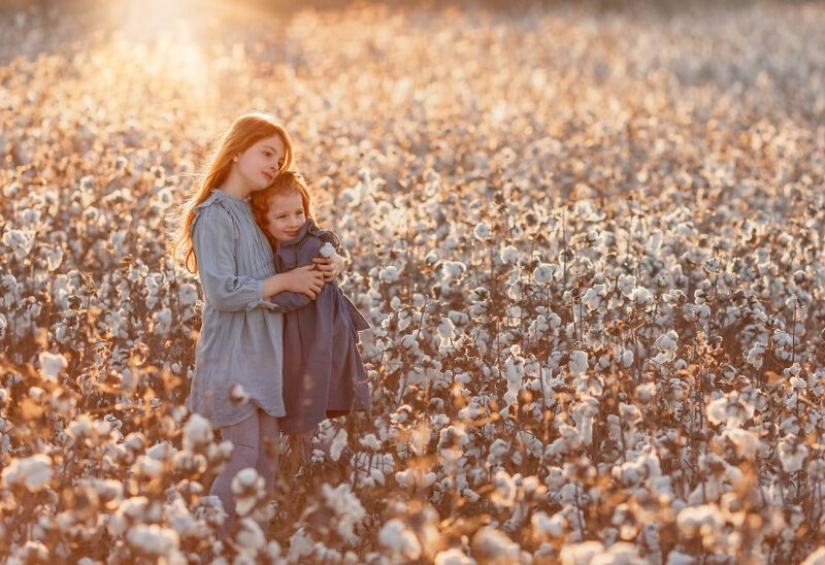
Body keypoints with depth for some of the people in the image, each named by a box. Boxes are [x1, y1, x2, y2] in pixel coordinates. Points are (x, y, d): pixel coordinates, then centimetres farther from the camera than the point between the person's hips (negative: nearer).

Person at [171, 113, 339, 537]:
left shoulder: (252, 213, 11)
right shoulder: (216, 216, -14)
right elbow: (222, 292, -23)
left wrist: (313, 275, 0)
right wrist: (285, 281, -16)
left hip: (261, 353, 8)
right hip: (232, 355, -8)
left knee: (267, 455, 9)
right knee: (244, 457, -7)